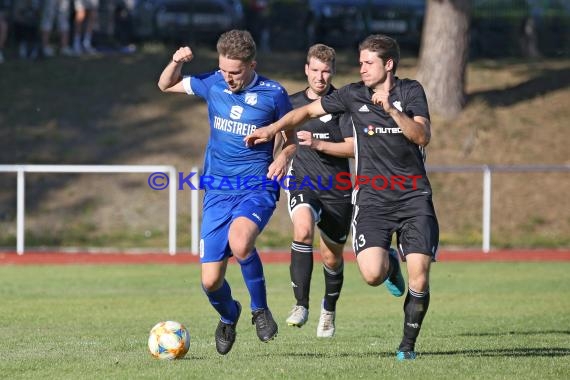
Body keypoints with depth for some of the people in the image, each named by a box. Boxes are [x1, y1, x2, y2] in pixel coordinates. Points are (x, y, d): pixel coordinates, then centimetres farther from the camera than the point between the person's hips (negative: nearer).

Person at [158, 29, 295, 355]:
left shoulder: (273, 94, -6)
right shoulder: (212, 83, 2)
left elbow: (292, 138, 7)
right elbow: (166, 85, 17)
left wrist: (284, 157, -14)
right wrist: (176, 63, -4)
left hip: (257, 187, -3)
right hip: (218, 191, 3)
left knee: (239, 241, -36)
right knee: (211, 282, -2)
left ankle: (260, 309, -11)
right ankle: (228, 316, 35)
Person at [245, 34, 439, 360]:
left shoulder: (411, 91, -1)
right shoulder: (354, 95, 4)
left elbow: (423, 136, -13)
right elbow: (309, 110, 15)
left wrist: (391, 109, -24)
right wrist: (272, 129, 6)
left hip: (414, 197, -1)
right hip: (372, 199, 1)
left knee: (419, 278, -11)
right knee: (372, 274, -21)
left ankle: (408, 345, 10)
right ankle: (390, 263, 17)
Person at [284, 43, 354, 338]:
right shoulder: (292, 103, 9)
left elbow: (353, 148, -11)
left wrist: (318, 144, -20)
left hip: (337, 190, -1)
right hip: (302, 183, 1)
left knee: (332, 258, 10)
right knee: (303, 230, -31)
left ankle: (329, 309, 39)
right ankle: (301, 305, -29)